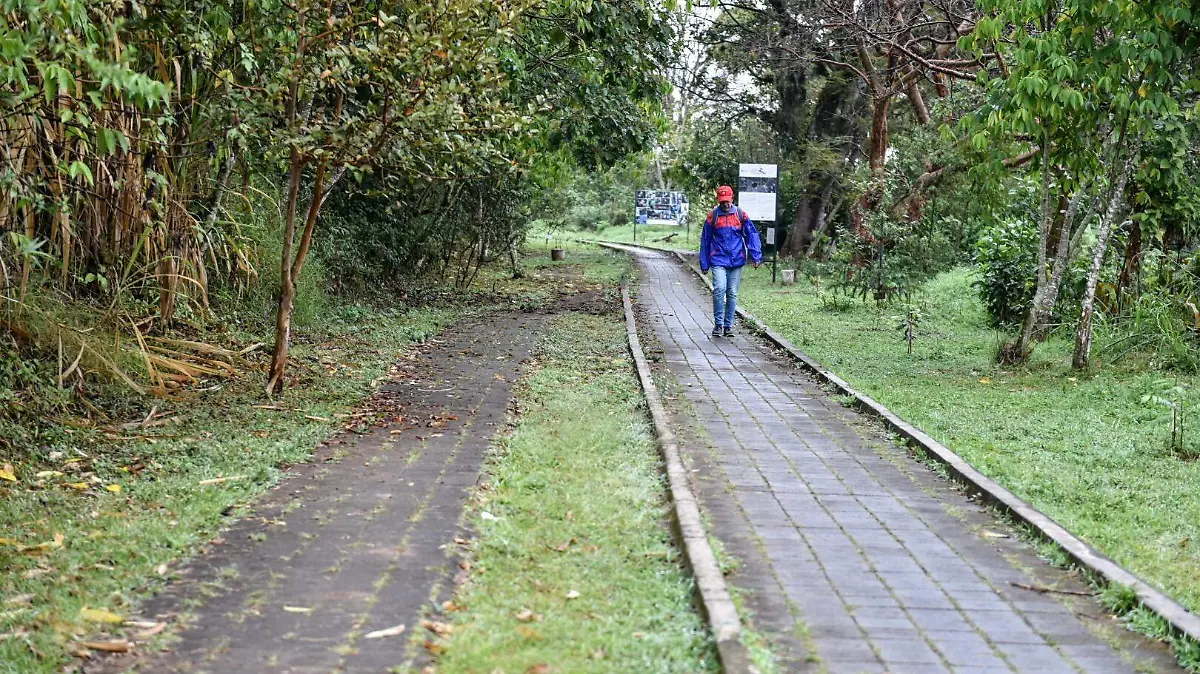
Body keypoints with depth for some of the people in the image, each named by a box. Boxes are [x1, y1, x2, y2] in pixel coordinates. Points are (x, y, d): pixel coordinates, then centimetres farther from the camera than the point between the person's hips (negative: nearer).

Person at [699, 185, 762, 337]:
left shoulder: (740, 214, 3)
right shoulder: (713, 216, 3)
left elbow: (751, 234, 5)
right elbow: (705, 240, 9)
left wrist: (756, 256, -5)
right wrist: (704, 263, 9)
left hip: (736, 261, 1)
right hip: (718, 260, -1)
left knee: (732, 294, 6)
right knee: (719, 289, -19)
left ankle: (728, 325, 15)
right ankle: (718, 323, -7)